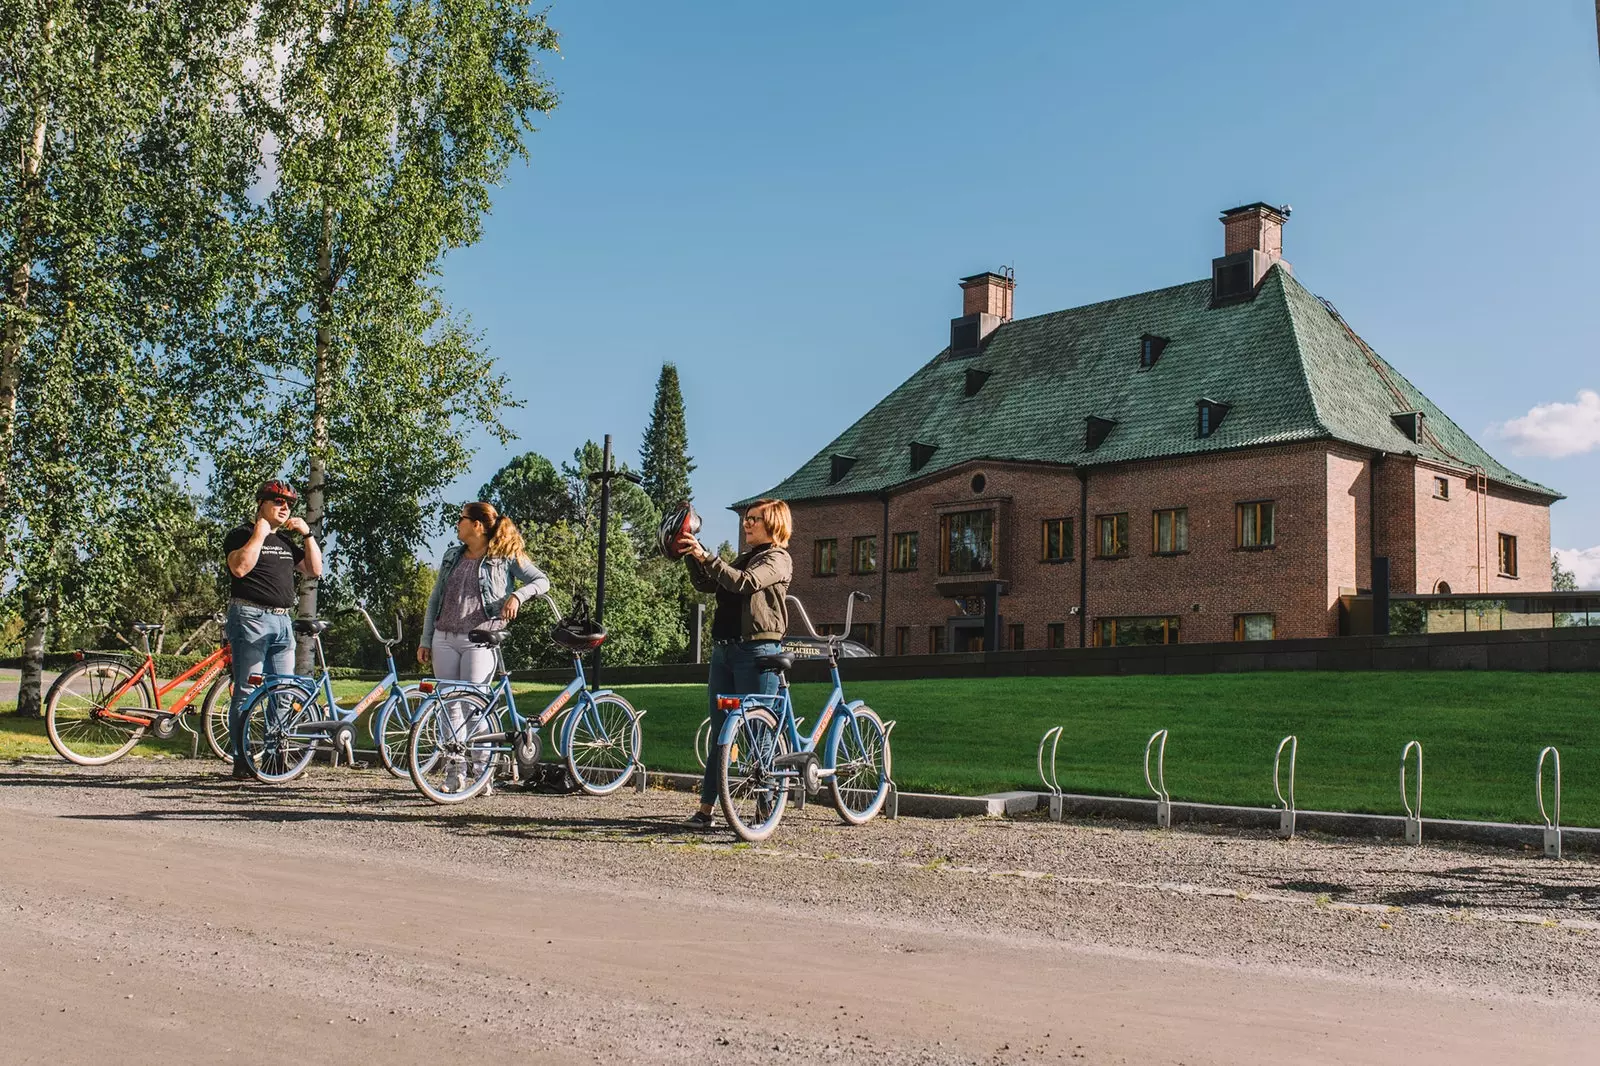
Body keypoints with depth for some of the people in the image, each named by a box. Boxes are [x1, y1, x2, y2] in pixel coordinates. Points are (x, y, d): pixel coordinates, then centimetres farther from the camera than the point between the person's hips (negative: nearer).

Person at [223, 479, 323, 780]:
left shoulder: (286, 541, 22)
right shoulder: (242, 534, 0)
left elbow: (315, 569, 16)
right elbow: (240, 567, -18)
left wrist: (307, 534, 8)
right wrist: (260, 533, -12)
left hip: (282, 621, 7)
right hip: (250, 618, -7)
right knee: (247, 693, -7)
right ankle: (242, 762, -5)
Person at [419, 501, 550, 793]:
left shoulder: (505, 557, 2)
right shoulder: (452, 555, 16)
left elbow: (542, 580, 2)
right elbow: (435, 599, 18)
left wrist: (517, 596, -16)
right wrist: (425, 640, 12)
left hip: (479, 640, -5)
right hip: (444, 639, 5)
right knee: (449, 706, 4)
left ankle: (481, 771, -2)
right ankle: (453, 771, 9)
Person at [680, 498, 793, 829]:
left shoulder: (778, 559, -1)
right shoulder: (743, 558, 23)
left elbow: (744, 583, -19)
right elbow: (706, 584, 15)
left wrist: (705, 556, -22)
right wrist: (691, 555, 1)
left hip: (757, 650, -7)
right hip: (724, 649, 8)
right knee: (720, 733, 7)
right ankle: (706, 808, 9)